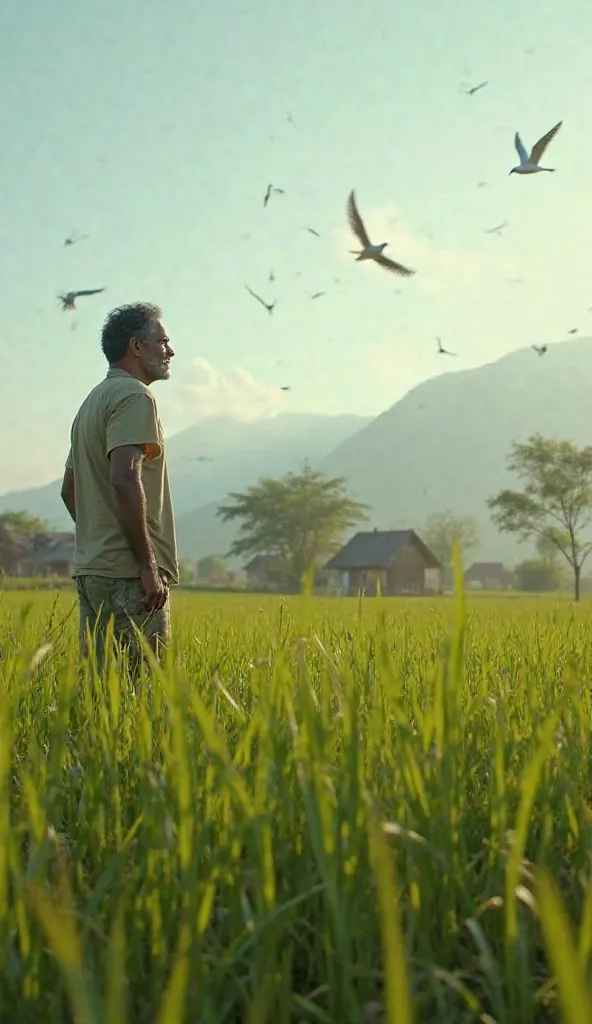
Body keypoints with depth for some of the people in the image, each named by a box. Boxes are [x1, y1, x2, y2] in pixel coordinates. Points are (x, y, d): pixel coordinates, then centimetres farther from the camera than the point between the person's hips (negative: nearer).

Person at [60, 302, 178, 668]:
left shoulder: (93, 401, 21)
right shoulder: (134, 396, -10)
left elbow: (69, 489, 25)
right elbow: (124, 480, -23)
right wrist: (149, 565, -20)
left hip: (91, 569, 10)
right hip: (130, 574, -10)